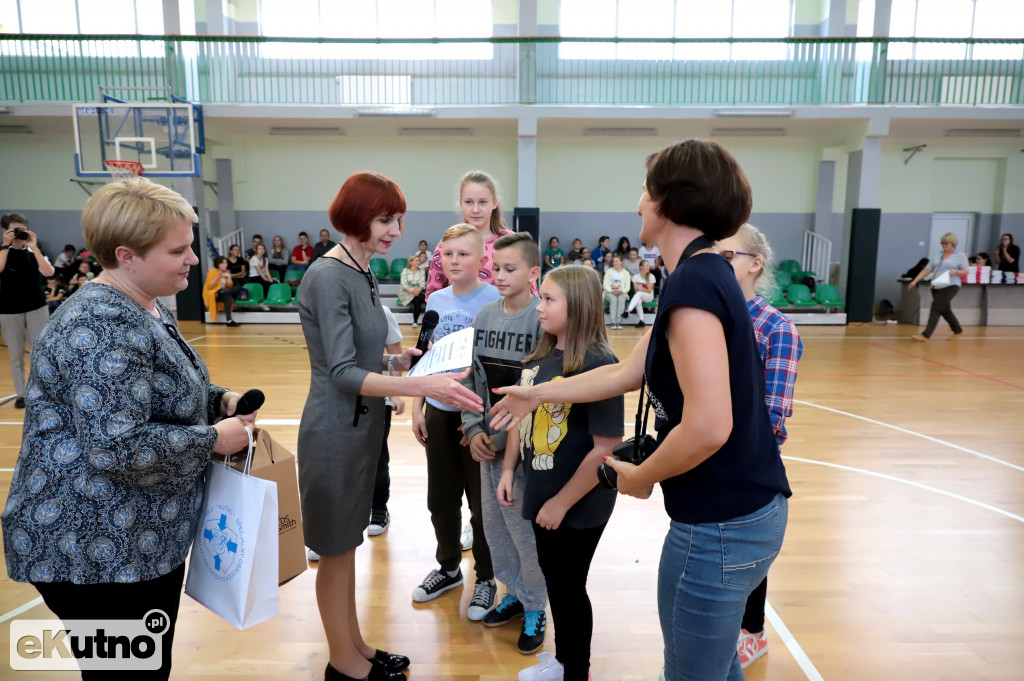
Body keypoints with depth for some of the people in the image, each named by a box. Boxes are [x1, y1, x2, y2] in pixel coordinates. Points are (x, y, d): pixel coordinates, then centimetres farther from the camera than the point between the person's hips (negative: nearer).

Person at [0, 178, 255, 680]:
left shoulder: (147, 308, 8)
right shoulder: (103, 326, -25)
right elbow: (117, 447, -31)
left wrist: (221, 399, 2)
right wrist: (213, 439, -19)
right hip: (95, 553, -10)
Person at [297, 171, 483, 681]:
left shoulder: (362, 271, 7)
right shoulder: (328, 276, -20)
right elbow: (344, 373, -26)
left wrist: (398, 361, -2)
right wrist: (424, 385, -34)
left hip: (361, 426, 8)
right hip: (336, 430, -8)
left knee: (347, 544, 20)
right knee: (336, 549, 8)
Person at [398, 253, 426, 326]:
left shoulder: (421, 272, 11)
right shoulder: (405, 270, 4)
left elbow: (422, 283, -1)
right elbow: (403, 284, -6)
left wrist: (418, 290, -24)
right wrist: (411, 291, -24)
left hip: (417, 292, 2)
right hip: (406, 293, -2)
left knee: (417, 300, -32)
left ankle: (415, 322, -28)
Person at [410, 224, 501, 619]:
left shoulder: (494, 301, -11)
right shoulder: (435, 300, 5)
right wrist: (417, 407, 8)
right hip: (439, 412, 5)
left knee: (482, 501, 8)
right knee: (441, 498, 16)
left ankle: (485, 578, 28)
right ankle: (448, 568, 38)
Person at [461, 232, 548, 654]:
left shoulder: (545, 320, -15)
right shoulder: (484, 316, 4)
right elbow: (473, 379, 8)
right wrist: (474, 430, -3)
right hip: (488, 444, 6)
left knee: (525, 529, 6)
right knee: (494, 525, 17)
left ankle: (535, 607, 28)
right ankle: (515, 593, 39)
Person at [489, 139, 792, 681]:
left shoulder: (693, 281, -22)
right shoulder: (706, 275, 9)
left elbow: (708, 426, -31)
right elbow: (626, 373, 15)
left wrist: (640, 478, -12)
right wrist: (537, 394, 21)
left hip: (719, 524, -9)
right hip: (747, 509, 9)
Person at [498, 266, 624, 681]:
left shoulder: (598, 364, -23)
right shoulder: (539, 356, 1)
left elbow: (606, 448, -24)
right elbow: (521, 416, 12)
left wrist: (562, 502, -19)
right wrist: (508, 469, 7)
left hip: (579, 504, -7)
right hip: (542, 494, 7)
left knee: (569, 586, 11)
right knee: (553, 579, 22)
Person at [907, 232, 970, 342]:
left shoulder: (960, 256, 0)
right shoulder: (939, 256, 15)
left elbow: (966, 272, 0)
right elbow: (926, 270, 12)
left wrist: (955, 272, -20)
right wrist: (915, 281, 3)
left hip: (950, 287, -6)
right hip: (937, 287, 6)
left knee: (935, 309, -15)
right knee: (945, 311, 14)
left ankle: (925, 335, -18)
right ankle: (958, 330, 35)